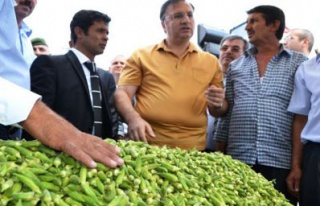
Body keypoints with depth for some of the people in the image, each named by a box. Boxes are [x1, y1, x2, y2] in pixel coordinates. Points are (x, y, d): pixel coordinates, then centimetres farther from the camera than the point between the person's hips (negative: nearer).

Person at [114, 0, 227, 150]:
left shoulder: (210, 61, 13)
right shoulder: (141, 56, 7)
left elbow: (219, 112, 17)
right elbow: (122, 93, 1)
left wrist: (218, 105, -6)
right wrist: (134, 118, -19)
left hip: (193, 148, 2)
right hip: (147, 145, -2)